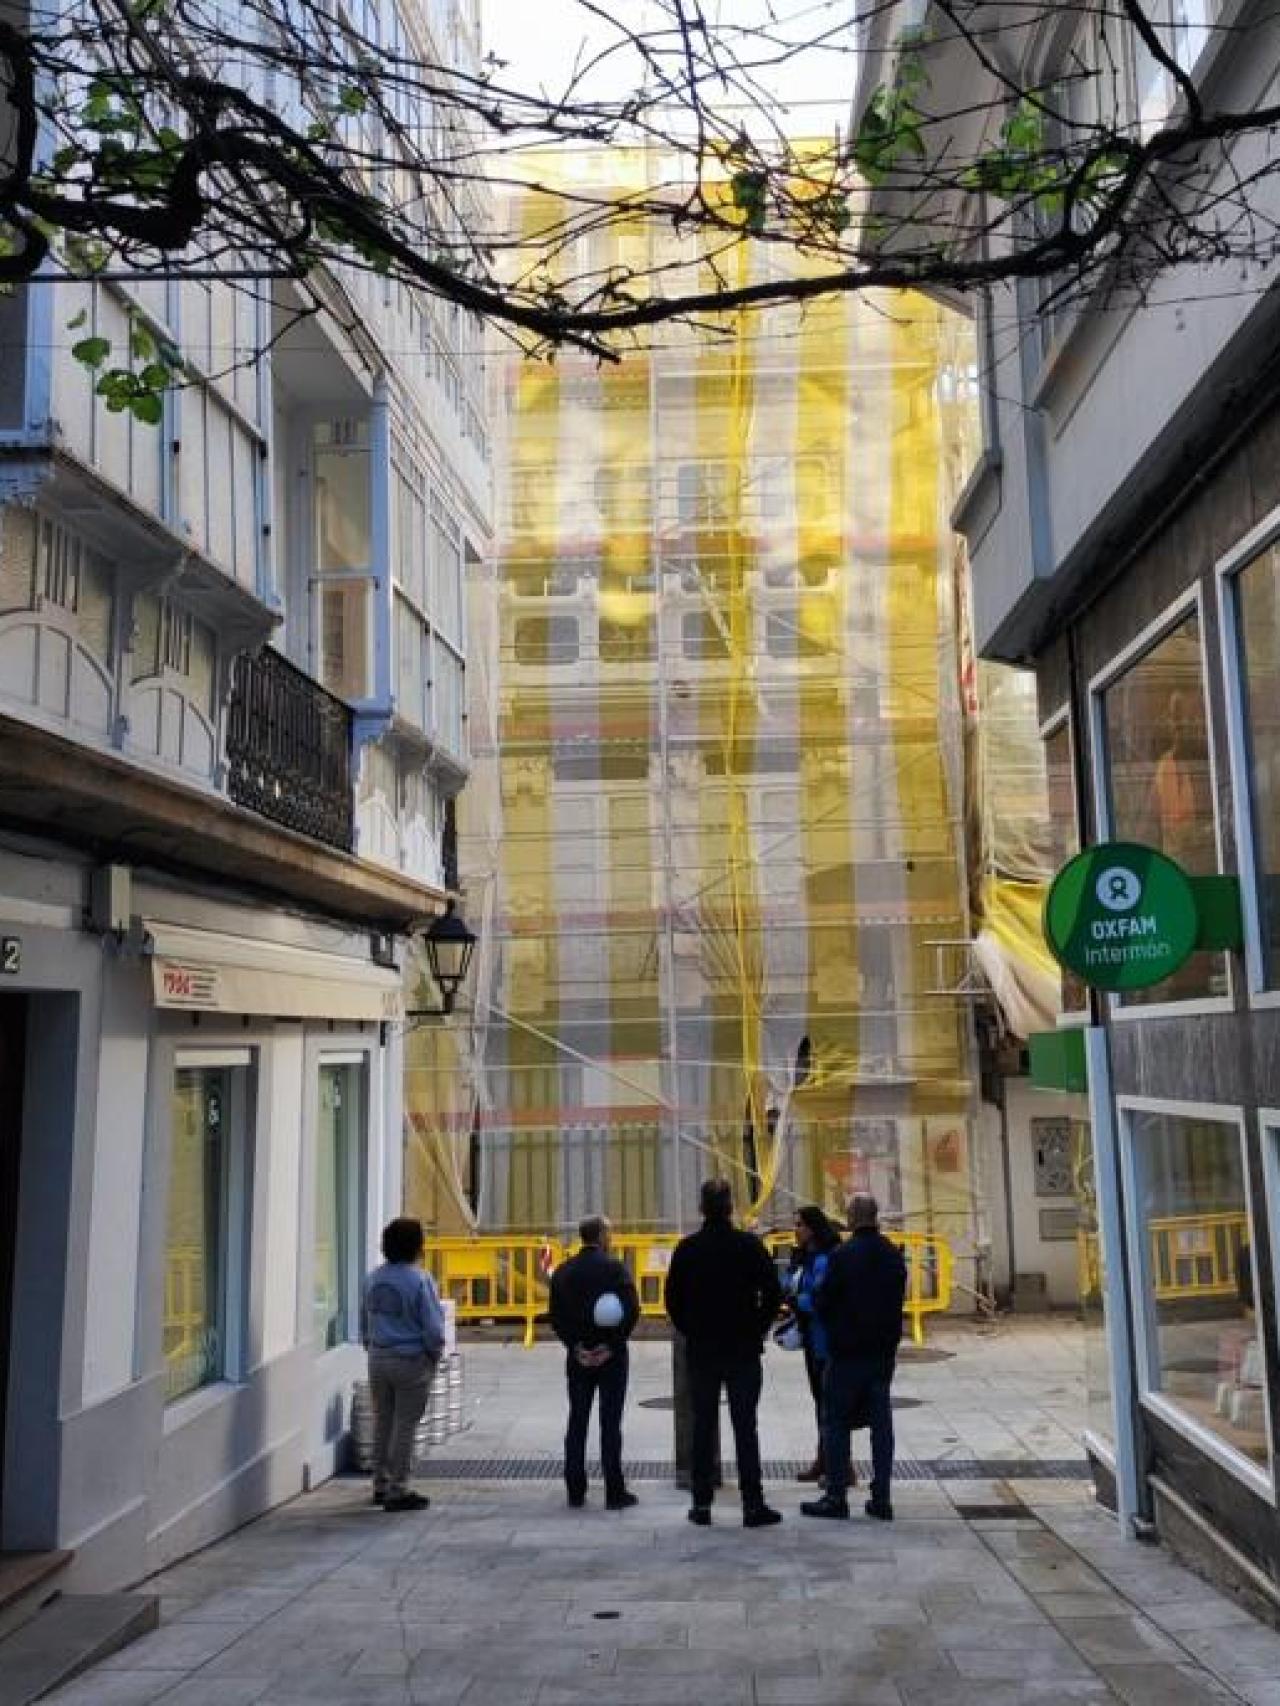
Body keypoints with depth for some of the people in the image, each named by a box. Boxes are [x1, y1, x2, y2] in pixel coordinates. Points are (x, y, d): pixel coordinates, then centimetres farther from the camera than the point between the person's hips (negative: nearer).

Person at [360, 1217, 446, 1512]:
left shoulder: (372, 1278, 4)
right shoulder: (420, 1280, -17)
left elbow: (364, 1322, 12)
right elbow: (433, 1327, -15)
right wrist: (435, 1355, 1)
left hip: (378, 1358, 6)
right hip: (411, 1360, -6)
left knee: (382, 1422, 16)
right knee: (405, 1425, 2)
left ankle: (381, 1485, 24)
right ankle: (397, 1491, 6)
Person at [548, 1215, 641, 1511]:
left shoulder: (563, 1272, 4)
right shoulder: (615, 1268, -10)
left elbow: (556, 1316, 0)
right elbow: (632, 1310, -17)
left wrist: (576, 1347, -2)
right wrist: (612, 1345, -11)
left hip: (579, 1357, 4)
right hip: (612, 1358, -4)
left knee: (577, 1423, 11)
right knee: (610, 1424, 1)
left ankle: (575, 1491, 14)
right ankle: (614, 1493, 4)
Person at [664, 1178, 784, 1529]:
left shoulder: (687, 1248, -3)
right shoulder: (749, 1245, -7)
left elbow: (673, 1299, 1)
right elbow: (773, 1293, -6)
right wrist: (757, 1330, 6)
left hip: (700, 1351, 1)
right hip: (743, 1351, -1)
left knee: (703, 1427, 9)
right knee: (745, 1427, 3)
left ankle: (702, 1503, 12)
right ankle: (753, 1505, 3)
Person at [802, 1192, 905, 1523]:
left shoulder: (843, 1255, -16)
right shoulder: (894, 1256, 4)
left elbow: (824, 1302, -10)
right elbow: (898, 1301, 11)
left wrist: (834, 1330, 9)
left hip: (847, 1350, -6)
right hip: (884, 1350, 6)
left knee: (836, 1422, 4)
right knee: (881, 1421, 10)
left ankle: (836, 1496, 5)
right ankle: (881, 1498, 13)